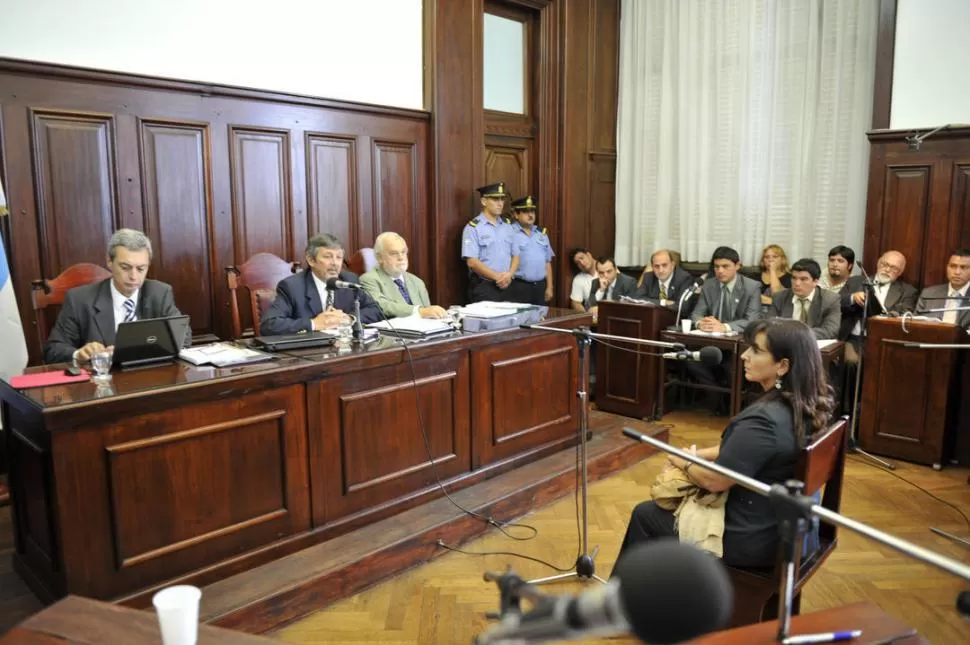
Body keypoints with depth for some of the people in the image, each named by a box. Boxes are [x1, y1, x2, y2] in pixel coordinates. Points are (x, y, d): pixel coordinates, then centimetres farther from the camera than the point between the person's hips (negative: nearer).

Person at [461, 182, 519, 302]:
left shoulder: (508, 228, 13)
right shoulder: (473, 228, -6)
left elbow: (515, 255, 13)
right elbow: (472, 262, -13)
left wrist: (509, 275, -6)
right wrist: (497, 277, -15)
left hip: (506, 286, 5)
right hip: (483, 288, -5)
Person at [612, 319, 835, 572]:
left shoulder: (764, 420, -33)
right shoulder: (805, 404, -4)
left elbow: (715, 481, -24)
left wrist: (684, 463, -3)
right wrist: (694, 455, 3)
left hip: (749, 538, -8)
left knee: (644, 514, 11)